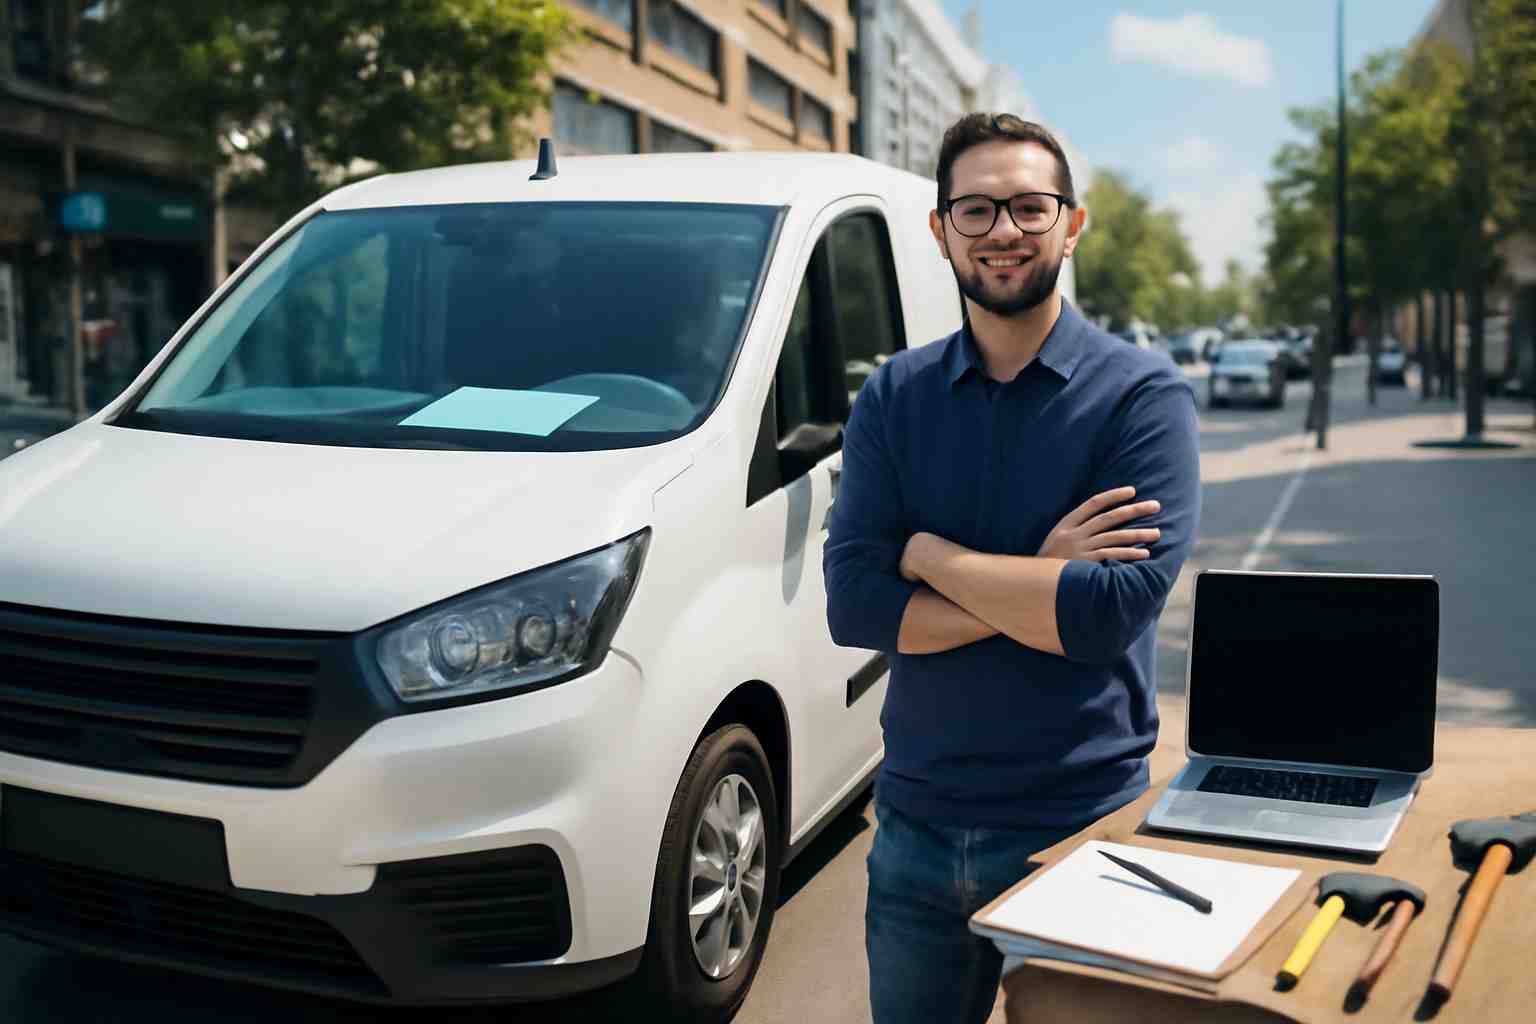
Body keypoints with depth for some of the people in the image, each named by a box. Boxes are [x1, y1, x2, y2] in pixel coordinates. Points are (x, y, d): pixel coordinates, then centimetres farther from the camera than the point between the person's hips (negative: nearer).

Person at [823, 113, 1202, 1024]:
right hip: (916, 824, 4)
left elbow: (1112, 612, -21)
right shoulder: (895, 397, 2)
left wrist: (929, 554, -12)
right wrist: (1035, 583, -18)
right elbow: (851, 607, -9)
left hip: (1076, 831, -3)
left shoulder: (1143, 395, -8)